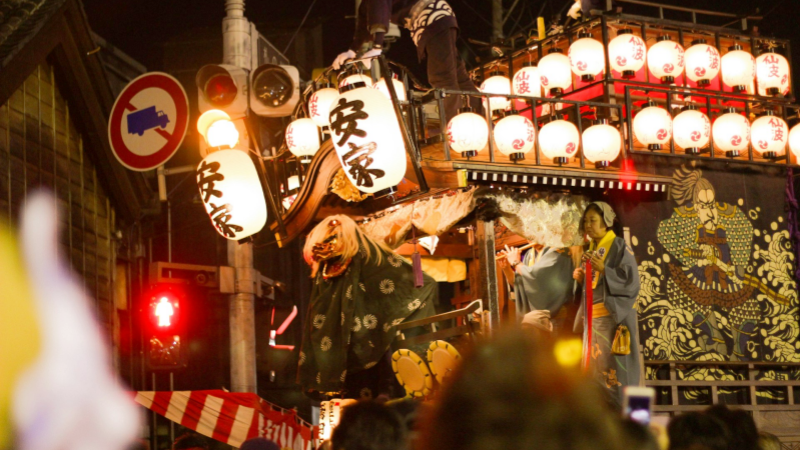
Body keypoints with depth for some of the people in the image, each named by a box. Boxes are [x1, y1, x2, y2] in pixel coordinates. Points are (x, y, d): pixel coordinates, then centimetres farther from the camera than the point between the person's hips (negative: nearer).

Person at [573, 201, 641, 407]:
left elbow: (631, 281, -13)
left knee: (615, 367, -9)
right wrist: (582, 278, 4)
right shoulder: (592, 249, 17)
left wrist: (603, 270, -22)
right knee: (595, 368, 4)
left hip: (615, 315, -7)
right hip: (594, 318, 7)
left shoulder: (619, 247, -5)